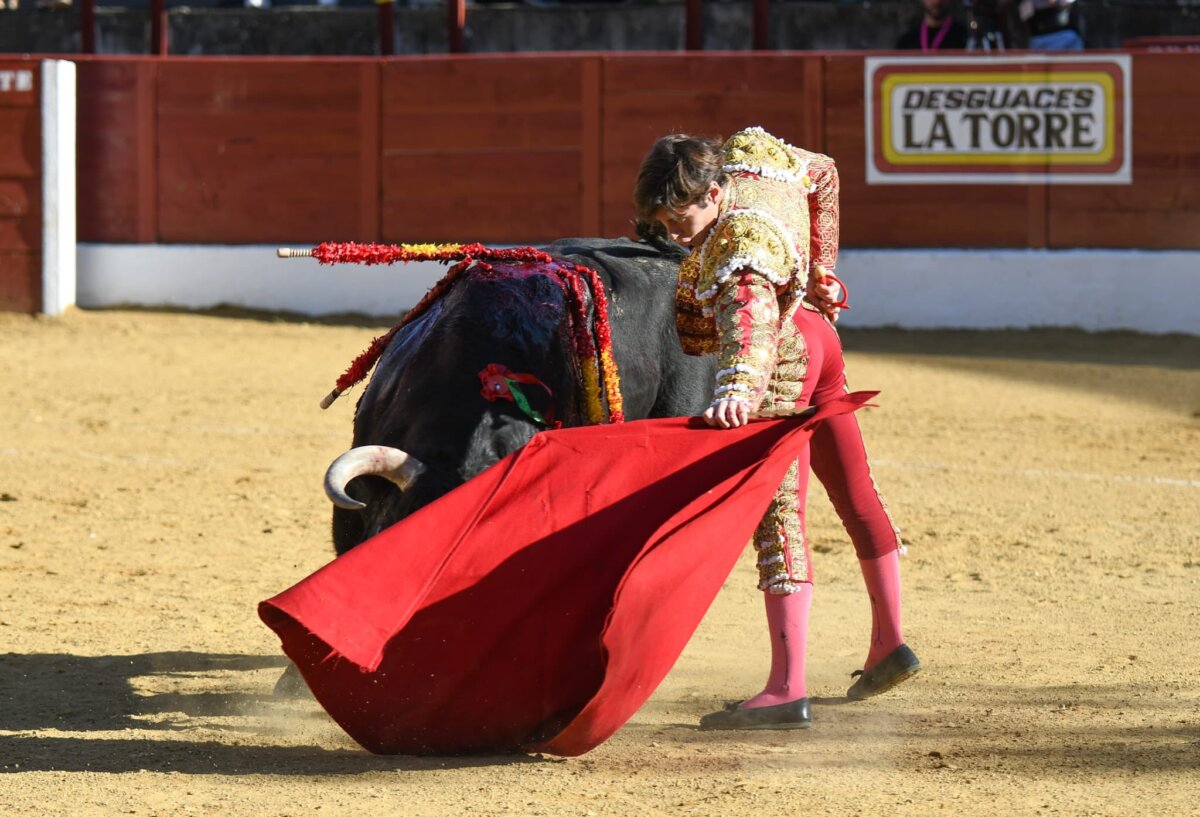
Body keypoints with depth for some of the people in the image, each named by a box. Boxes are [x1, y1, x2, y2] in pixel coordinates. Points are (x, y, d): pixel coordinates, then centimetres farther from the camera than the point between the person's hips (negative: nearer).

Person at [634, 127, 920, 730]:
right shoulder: (752, 154, -5)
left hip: (784, 354, -11)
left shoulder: (743, 239, -31)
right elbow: (823, 174, 15)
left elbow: (750, 313, -49)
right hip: (818, 334, 11)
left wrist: (736, 390, -66)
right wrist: (819, 271, 18)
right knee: (855, 494, 20)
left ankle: (787, 689, -25)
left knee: (777, 511, -16)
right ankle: (889, 643, 35)